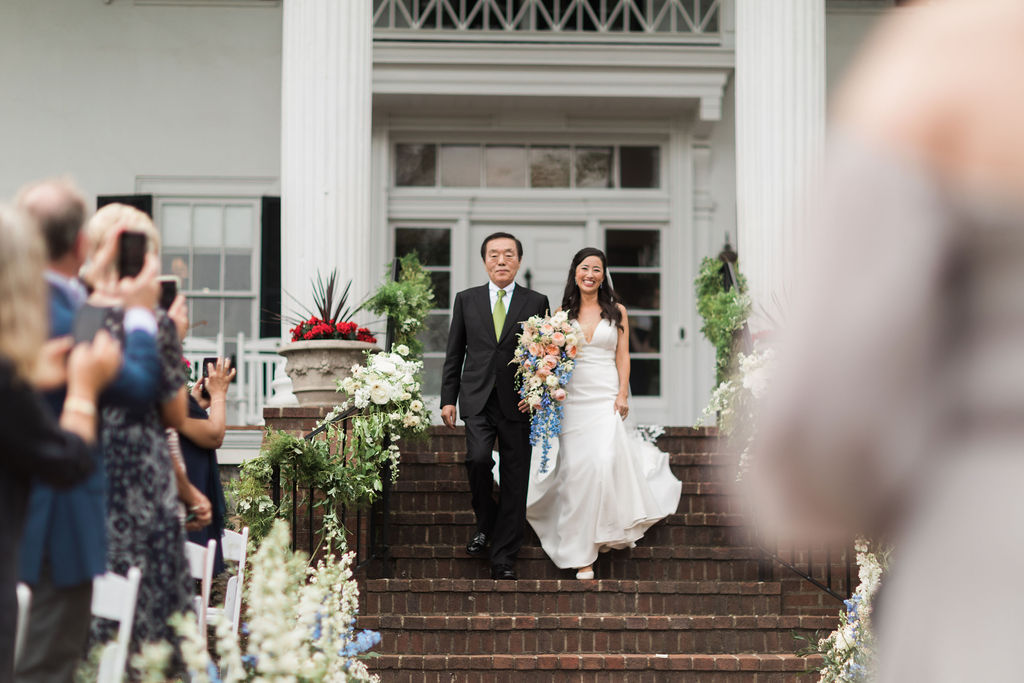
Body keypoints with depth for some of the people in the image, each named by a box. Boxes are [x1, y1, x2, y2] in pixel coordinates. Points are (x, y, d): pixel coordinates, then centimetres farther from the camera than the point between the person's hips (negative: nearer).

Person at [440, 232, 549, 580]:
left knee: (514, 479, 0)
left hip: (518, 402, 0)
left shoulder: (536, 302, 6)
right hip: (477, 398, 0)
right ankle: (485, 523, 7)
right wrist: (447, 399, 5)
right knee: (478, 459, -21)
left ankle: (503, 559, 7)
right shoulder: (466, 300, 10)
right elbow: (454, 353, 11)